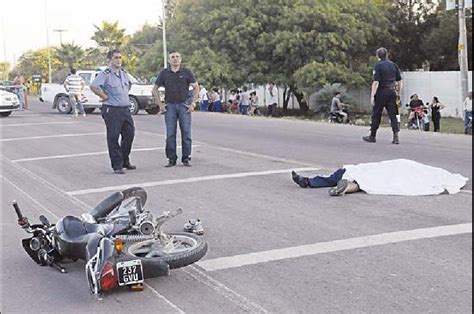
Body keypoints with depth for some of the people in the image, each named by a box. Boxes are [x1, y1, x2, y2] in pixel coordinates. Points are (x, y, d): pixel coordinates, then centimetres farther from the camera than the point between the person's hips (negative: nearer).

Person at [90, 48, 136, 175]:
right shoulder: (105, 74, -11)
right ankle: (117, 166, 4)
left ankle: (125, 161, 29)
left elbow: (129, 84, 33)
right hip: (112, 111, -7)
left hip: (125, 109, 8)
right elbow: (93, 86, -26)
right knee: (113, 138, -2)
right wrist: (105, 97, -18)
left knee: (129, 135, 13)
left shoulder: (124, 73, 12)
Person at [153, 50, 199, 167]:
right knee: (170, 134, 0)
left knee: (186, 133, 0)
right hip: (170, 106, 1)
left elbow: (196, 88, 6)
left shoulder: (187, 72, 2)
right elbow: (155, 90, 11)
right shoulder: (164, 73, 5)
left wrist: (192, 103, -2)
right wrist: (160, 105, 4)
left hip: (184, 105, -1)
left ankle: (186, 158, 8)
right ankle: (171, 159, 7)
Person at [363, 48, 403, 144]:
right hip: (392, 93, 5)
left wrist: (372, 96, -15)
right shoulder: (394, 65, 10)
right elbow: (399, 81, 11)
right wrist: (398, 93, 19)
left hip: (381, 92, -5)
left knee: (376, 115, 6)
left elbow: (376, 82, -16)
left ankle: (372, 136, 15)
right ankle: (396, 136, -7)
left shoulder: (378, 66, -8)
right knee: (393, 115, 3)